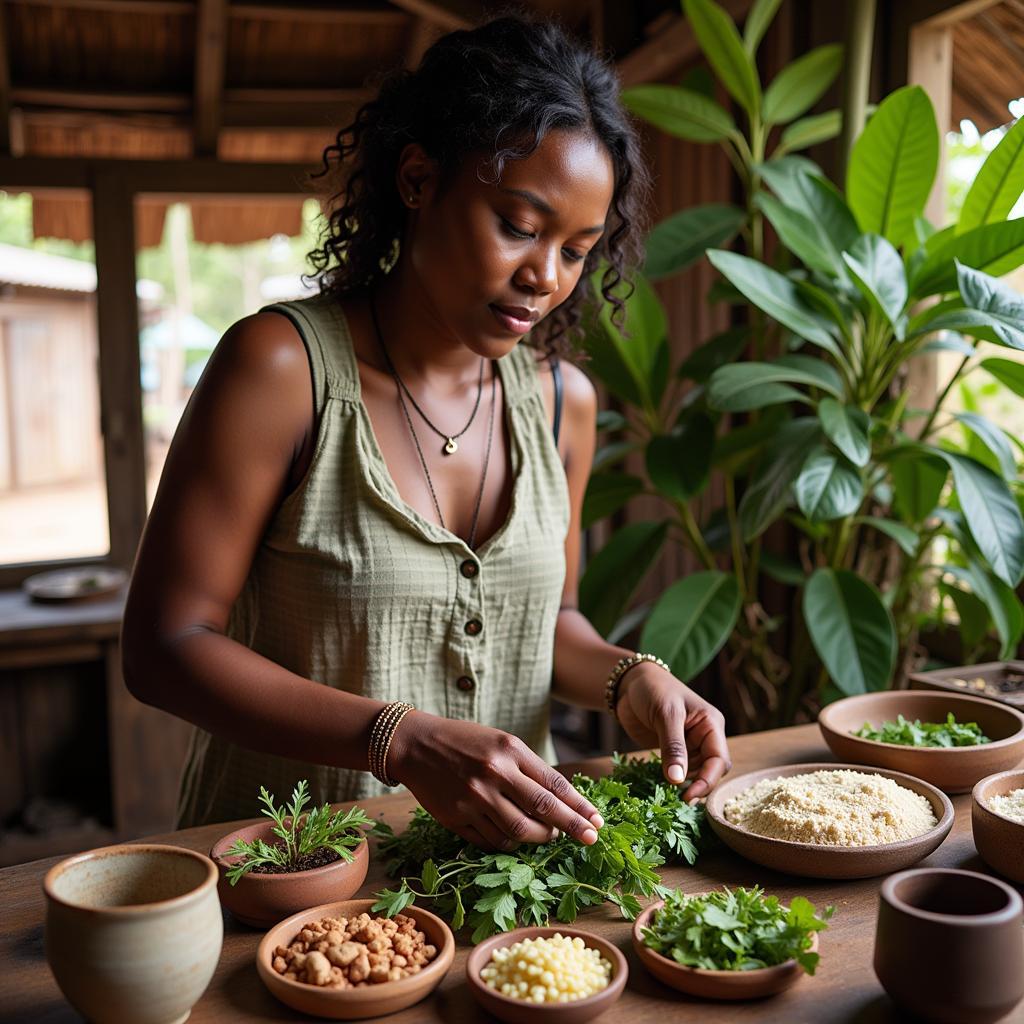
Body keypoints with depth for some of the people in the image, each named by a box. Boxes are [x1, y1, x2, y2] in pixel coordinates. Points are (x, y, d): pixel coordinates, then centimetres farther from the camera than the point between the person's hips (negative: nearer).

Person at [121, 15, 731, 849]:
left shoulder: (563, 401, 2)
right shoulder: (281, 366, -13)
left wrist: (627, 679, -6)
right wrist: (402, 742, -25)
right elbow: (165, 645, -14)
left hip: (500, 849, 4)